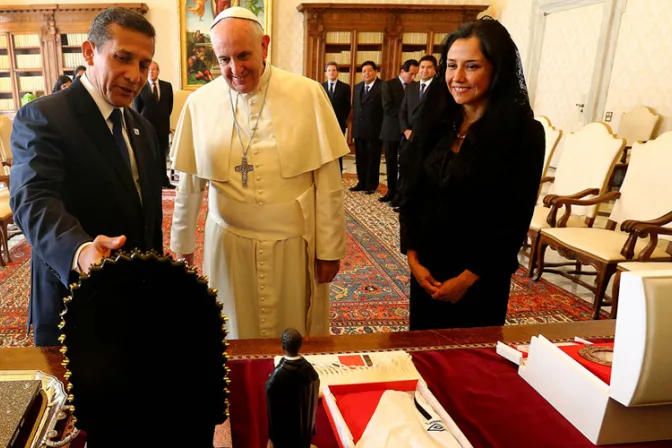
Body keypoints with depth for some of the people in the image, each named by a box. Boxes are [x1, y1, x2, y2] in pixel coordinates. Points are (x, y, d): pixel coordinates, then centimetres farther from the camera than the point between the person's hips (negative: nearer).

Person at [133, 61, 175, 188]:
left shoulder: (167, 86, 5)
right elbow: (137, 108, 0)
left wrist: (163, 118, 10)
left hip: (162, 125, 3)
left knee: (162, 155, 9)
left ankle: (164, 180, 16)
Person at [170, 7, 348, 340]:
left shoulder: (308, 95, -9)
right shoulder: (199, 103, -3)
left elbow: (328, 183, -7)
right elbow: (189, 184, 3)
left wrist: (329, 250, -4)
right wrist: (183, 246, 10)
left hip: (293, 244, -1)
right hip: (227, 244, 1)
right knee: (235, 342, 17)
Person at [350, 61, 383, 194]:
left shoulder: (383, 87, -8)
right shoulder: (357, 87, 14)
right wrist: (355, 125, 12)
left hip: (374, 130, -6)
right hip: (359, 129, 6)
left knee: (373, 159, 4)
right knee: (360, 159, 12)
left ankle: (371, 185, 14)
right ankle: (362, 183, 23)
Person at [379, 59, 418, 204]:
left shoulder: (416, 86, 5)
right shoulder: (388, 84, -1)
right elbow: (387, 107, -11)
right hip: (392, 130, -1)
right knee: (391, 163, 6)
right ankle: (392, 191, 16)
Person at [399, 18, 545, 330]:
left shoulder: (524, 133, -12)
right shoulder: (433, 121, 1)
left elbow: (515, 220, -13)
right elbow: (410, 194, 2)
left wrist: (468, 278, -12)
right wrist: (413, 258, -6)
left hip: (480, 278, -4)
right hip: (426, 269, 4)